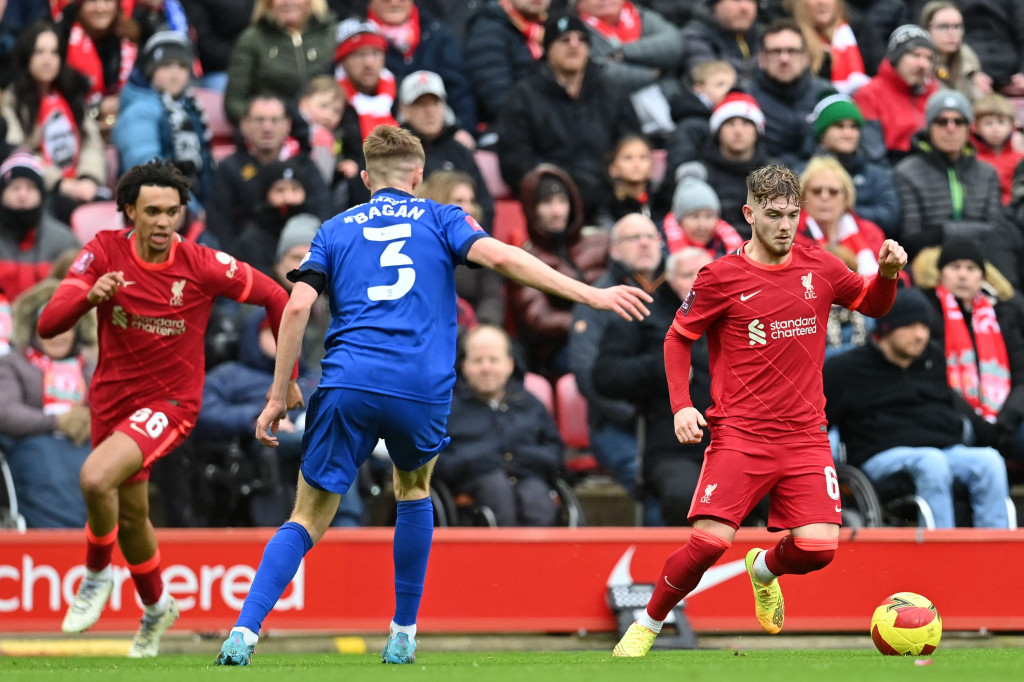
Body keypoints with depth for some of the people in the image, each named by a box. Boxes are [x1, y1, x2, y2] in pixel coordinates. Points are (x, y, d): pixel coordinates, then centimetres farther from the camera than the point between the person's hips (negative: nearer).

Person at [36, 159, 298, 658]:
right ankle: (156, 607, 46)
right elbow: (48, 325, -18)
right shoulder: (104, 253, -11)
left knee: (96, 477, -28)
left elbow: (275, 298, -3)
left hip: (169, 401, -4)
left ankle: (97, 575, -1)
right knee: (130, 517, 17)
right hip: (112, 398, 4)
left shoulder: (203, 266, -17)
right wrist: (89, 295, -38)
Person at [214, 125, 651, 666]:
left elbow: (297, 306, 6)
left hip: (348, 383, 0)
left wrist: (277, 396, 9)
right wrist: (592, 295, -5)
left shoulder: (335, 230, 19)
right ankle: (403, 634, 25)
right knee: (413, 492, 28)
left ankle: (244, 630, -14)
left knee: (307, 520, 4)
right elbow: (500, 257, -3)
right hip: (423, 389, 0)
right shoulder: (439, 220, 15)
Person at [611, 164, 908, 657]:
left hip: (805, 435, 3)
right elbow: (677, 339, 7)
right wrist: (681, 406, -5)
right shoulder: (721, 276, -3)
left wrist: (887, 273, 0)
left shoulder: (820, 269, 6)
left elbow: (873, 305, 22)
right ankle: (646, 625, 5)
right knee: (710, 541, -19)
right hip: (739, 433, -3)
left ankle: (764, 570, 26)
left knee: (818, 548, -11)